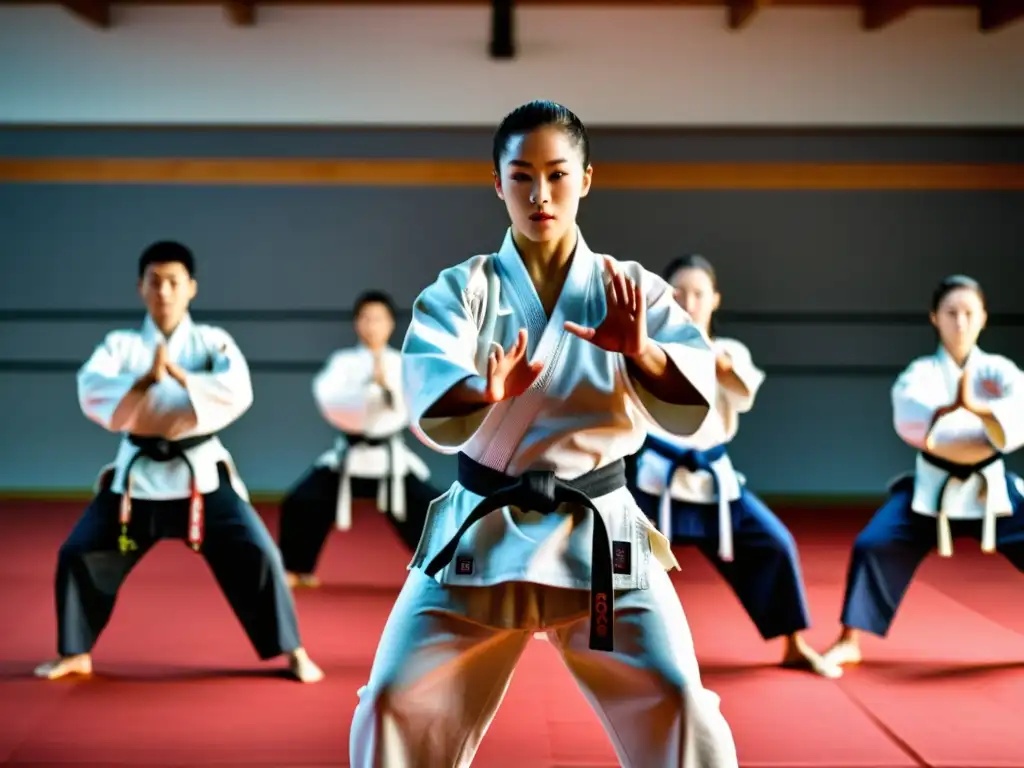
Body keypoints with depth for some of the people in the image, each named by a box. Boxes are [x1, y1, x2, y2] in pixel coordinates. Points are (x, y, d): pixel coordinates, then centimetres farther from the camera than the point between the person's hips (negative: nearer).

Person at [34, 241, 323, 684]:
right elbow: (92, 393, -14)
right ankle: (75, 654, 21)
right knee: (78, 555, 1)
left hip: (200, 472, -2)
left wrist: (179, 376, -25)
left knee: (256, 556, -9)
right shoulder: (121, 344, 3)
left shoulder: (212, 341, -1)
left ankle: (292, 652, 6)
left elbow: (237, 392, -18)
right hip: (138, 472, 2)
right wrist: (145, 380, -27)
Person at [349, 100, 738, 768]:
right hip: (481, 532, 1)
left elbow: (693, 403, -12)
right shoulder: (464, 288, 0)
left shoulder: (632, 289, 2)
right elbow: (428, 394, -18)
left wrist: (641, 352, -33)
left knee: (677, 708, -8)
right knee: (395, 705, -1)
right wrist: (484, 391, -41)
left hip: (598, 533, 0)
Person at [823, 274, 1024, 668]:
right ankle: (849, 641, 1)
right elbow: (911, 419, -25)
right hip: (932, 488, -1)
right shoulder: (921, 372, -3)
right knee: (873, 545, -13)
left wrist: (976, 407, -30)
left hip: (990, 488, 1)